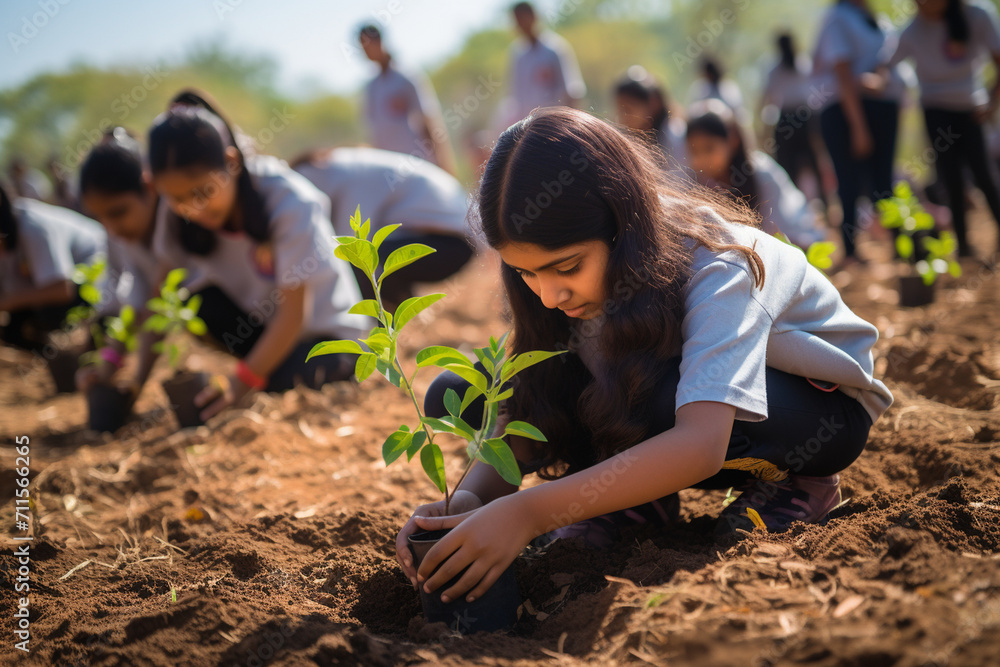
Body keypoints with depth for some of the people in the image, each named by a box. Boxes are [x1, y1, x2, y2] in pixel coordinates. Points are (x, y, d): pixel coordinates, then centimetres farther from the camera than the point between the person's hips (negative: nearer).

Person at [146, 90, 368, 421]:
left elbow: (293, 314, -27)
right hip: (257, 320, 4)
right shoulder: (177, 209, -15)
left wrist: (240, 384, -33)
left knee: (285, 378, -34)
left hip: (325, 329, -4)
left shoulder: (290, 203, -28)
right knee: (194, 296, -24)